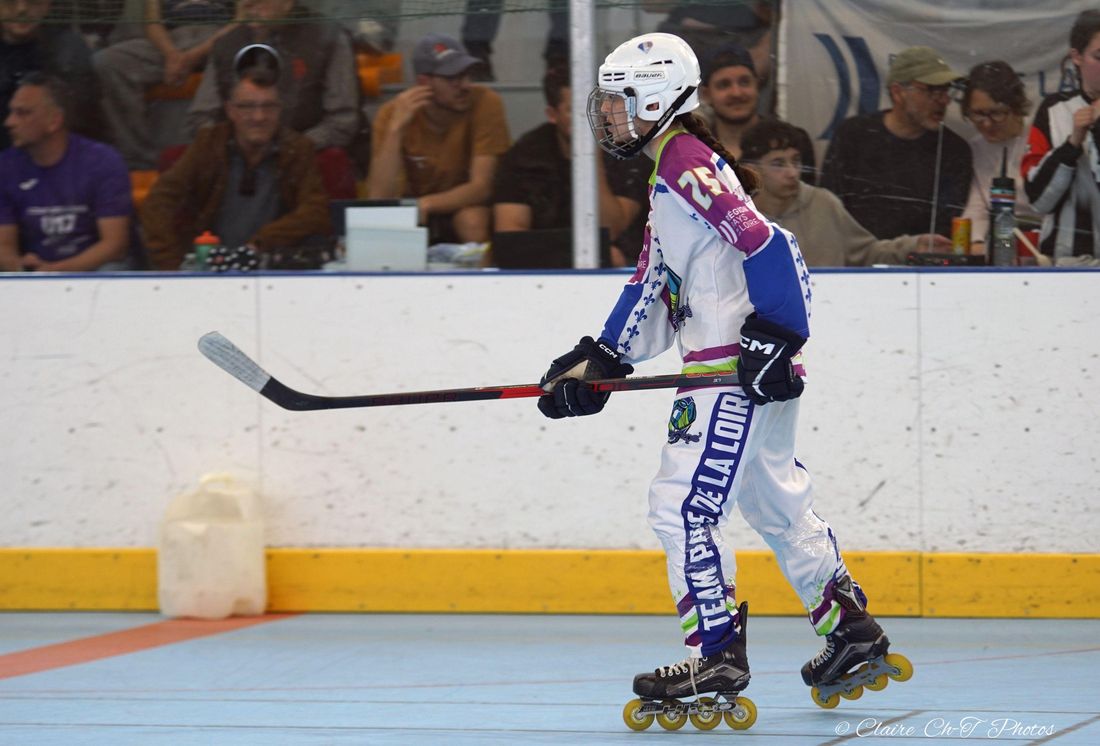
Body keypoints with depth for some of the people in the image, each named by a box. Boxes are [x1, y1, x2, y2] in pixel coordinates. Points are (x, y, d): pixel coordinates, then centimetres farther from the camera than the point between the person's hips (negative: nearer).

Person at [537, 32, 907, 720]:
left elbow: (770, 247, -23)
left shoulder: (688, 162, -14)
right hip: (729, 371, 11)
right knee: (777, 502, 18)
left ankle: (718, 656, -9)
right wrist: (598, 361, 14)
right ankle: (852, 630, 27)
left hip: (742, 371, -11)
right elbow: (651, 288, 21)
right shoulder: (669, 176, 19)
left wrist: (775, 339, -24)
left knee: (684, 506, -11)